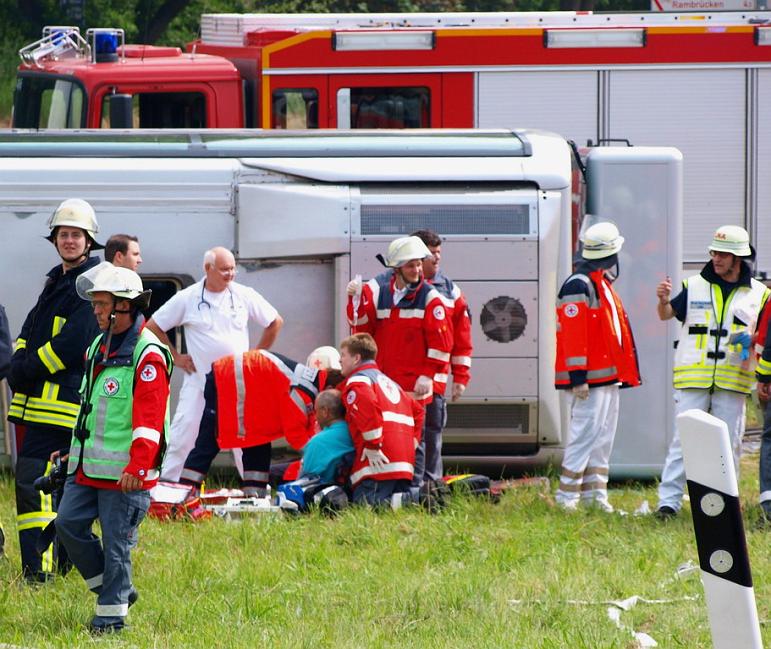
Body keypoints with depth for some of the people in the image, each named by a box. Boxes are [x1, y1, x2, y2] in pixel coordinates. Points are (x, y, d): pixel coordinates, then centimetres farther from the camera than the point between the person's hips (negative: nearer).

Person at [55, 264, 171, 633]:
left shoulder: (148, 355, -13)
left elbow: (149, 417, -20)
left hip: (124, 473, -9)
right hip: (87, 465, 9)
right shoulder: (98, 347, 15)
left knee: (116, 542, -3)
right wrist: (78, 451, 25)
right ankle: (116, 590, 17)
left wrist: (138, 465, -27)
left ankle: (111, 615, 7)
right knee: (69, 524, 3)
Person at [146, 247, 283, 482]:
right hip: (198, 381, -1)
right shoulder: (187, 298, -2)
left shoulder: (244, 295, 1)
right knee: (183, 436, -6)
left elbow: (275, 322, 13)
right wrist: (175, 357, 3)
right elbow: (153, 327, 7)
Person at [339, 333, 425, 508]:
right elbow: (416, 410, 33)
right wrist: (412, 442, 26)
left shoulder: (357, 381, 1)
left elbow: (368, 407, -20)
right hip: (404, 460, 9)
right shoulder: (389, 381, 32)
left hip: (379, 461, -9)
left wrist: (373, 446, -18)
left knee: (364, 503, -17)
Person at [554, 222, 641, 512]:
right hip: (590, 379, -10)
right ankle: (567, 496, -10)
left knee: (603, 437, 11)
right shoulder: (578, 286, -13)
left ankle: (594, 493, 15)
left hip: (609, 376, 10)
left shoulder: (602, 284, 19)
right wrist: (577, 377, -22)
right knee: (585, 433, -11)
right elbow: (574, 335, -19)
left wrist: (621, 373, 24)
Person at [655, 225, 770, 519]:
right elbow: (667, 314, -1)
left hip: (733, 381, 1)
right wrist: (663, 301, -24)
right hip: (692, 378, -1)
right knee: (684, 439, -5)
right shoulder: (694, 286, 7)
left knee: (728, 443, 4)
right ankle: (668, 500, -4)